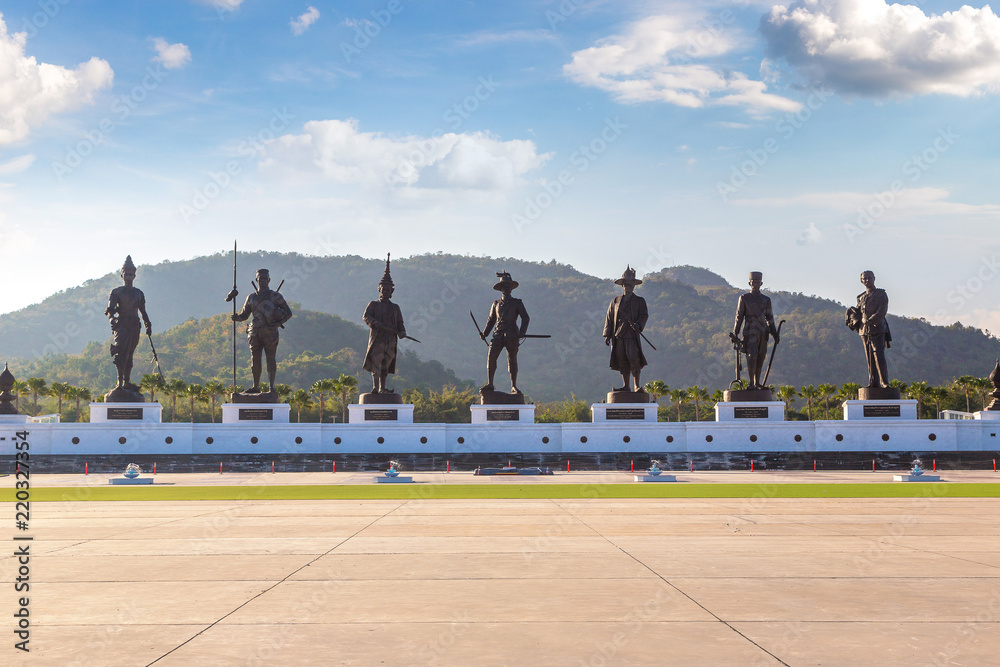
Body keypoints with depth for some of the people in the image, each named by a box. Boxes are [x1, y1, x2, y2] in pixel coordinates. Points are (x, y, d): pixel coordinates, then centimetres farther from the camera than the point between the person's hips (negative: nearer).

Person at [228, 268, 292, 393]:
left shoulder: (275, 296, 3)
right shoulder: (251, 297, 14)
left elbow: (288, 313, 4)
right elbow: (244, 315, 18)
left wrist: (278, 323, -12)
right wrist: (236, 317, -4)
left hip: (270, 332, -4)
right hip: (255, 333, 4)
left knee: (270, 358, -3)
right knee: (255, 359, 4)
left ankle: (271, 386, 2)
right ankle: (256, 386, 11)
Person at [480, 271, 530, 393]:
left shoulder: (517, 303, 9)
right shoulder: (496, 303, 16)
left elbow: (525, 318, 5)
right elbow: (491, 319, 21)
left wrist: (522, 332, -10)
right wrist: (485, 333, 8)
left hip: (512, 336, -2)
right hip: (498, 334, 2)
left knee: (512, 360, 0)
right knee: (491, 357, -12)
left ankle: (514, 387, 8)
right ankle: (490, 384, -8)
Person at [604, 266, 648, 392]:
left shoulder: (639, 301, 11)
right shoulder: (615, 301, 17)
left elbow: (644, 315, 3)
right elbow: (609, 318, 15)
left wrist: (638, 325, -19)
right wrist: (607, 334, 6)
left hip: (632, 336, -3)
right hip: (618, 336, 3)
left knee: (634, 360, -11)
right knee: (622, 361, 3)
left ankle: (637, 386, -7)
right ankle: (625, 386, 8)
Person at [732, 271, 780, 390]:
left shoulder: (766, 300, 15)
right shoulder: (744, 298, 5)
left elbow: (769, 317, 20)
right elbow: (739, 316, 4)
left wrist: (774, 333, 14)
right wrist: (735, 333, -2)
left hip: (763, 332, 4)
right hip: (750, 332, -4)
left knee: (760, 358, 4)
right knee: (752, 356, -17)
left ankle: (757, 383, 12)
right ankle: (751, 382, -14)